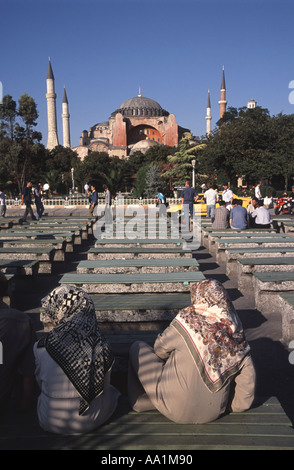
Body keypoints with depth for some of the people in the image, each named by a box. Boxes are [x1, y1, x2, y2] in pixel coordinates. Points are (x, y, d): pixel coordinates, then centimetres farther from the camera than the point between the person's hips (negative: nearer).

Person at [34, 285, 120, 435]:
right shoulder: (102, 345, -19)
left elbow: (40, 380, -2)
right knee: (111, 390, 32)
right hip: (91, 421, 0)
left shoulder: (42, 348, -22)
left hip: (52, 423, 1)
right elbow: (104, 385, -1)